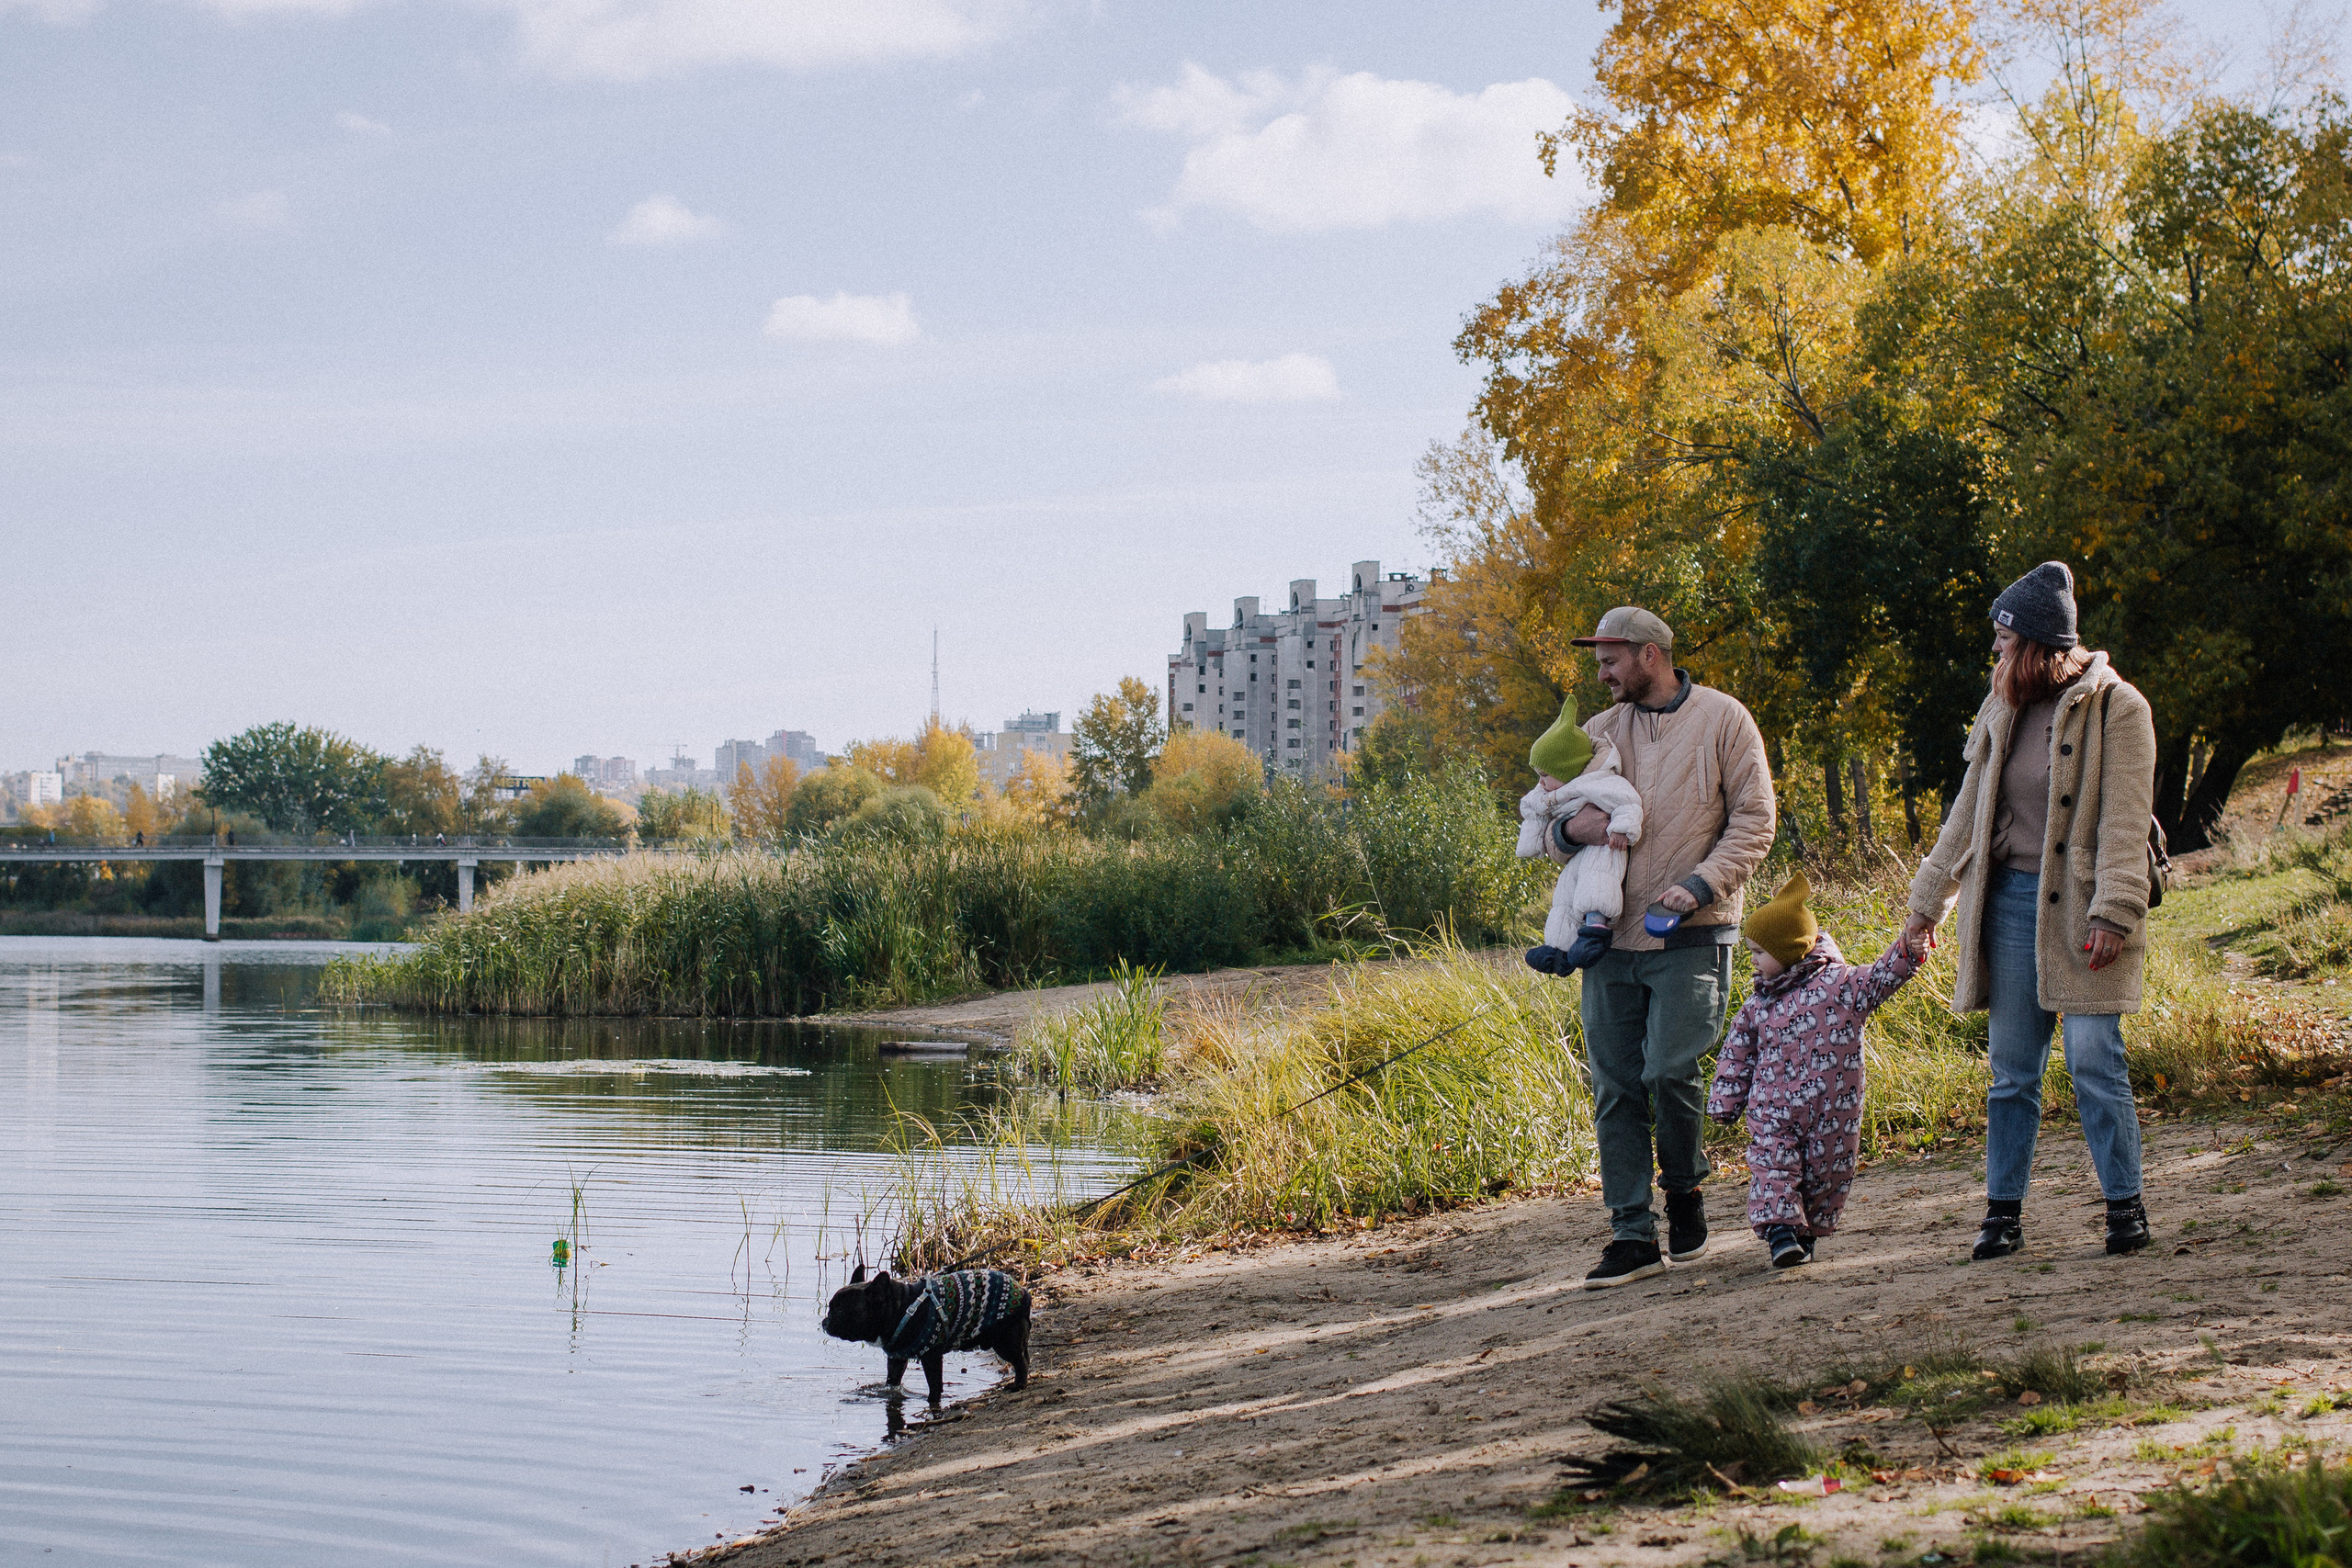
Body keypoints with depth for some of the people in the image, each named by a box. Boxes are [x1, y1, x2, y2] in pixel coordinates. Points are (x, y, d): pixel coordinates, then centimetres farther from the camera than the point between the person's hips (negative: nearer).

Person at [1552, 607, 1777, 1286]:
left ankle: (1685, 1191, 12)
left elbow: (1753, 820, -3)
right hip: (1611, 934, 5)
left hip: (1689, 934, -4)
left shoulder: (1721, 719, 1)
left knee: (1670, 1070, -14)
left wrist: (1699, 885, -16)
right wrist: (1569, 827, -8)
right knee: (1614, 1085, 1)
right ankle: (1633, 1236, 6)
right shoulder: (1600, 730, 14)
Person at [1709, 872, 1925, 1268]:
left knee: (1827, 1174, 5)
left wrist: (1908, 951, -30)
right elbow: (1737, 1055, 13)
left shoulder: (1839, 983, -4)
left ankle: (1808, 1231, 20)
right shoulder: (1758, 1005, 7)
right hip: (1773, 1112, 2)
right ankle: (1780, 1228, -17)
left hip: (1834, 1111, -2)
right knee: (1772, 1168, -13)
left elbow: (1881, 978, -13)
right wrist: (1725, 1102, 12)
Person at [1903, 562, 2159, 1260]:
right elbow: (1969, 811, 20)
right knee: (2011, 1066, 7)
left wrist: (2113, 912, -18)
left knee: (2094, 1059, -7)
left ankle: (2125, 1204, 5)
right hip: (2011, 900, 5)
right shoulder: (2003, 709, 13)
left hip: (2079, 906, -5)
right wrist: (1929, 899, 21)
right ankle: (2003, 1209, 13)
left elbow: (2124, 822, -11)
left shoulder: (2115, 707, -5)